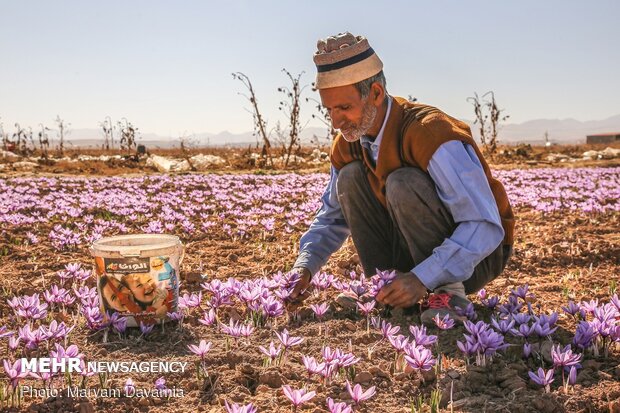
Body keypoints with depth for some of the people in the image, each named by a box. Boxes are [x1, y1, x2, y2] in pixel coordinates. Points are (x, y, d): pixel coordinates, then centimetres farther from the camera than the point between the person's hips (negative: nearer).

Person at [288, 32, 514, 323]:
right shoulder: (346, 145, -5)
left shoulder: (431, 133, -28)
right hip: (415, 253, 7)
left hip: (477, 256, -6)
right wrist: (305, 267, -11)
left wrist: (422, 278, -41)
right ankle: (386, 291, -9)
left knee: (403, 183, -32)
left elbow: (486, 227, -32)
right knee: (350, 177, -13)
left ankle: (448, 292, -19)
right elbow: (332, 218, 8)